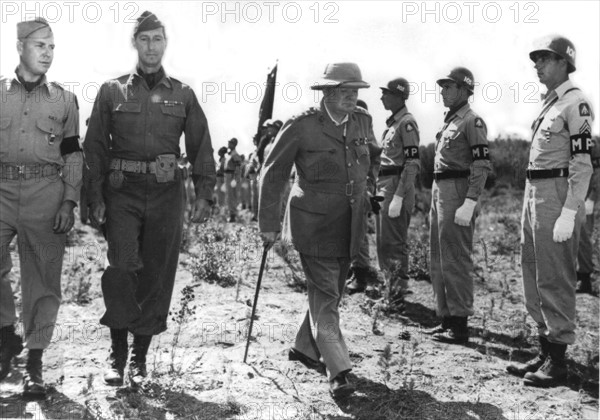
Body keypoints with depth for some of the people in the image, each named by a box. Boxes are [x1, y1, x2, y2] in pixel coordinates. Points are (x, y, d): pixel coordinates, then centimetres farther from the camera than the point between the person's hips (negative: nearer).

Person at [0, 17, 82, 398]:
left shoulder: (64, 99, 10)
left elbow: (73, 155, 8)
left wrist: (69, 202, -2)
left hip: (47, 194, 0)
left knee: (43, 278, 2)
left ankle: (35, 360, 12)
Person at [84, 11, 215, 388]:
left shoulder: (183, 95, 9)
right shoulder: (112, 91, 7)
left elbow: (201, 148, 8)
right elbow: (95, 147, 5)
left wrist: (205, 195, -2)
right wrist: (96, 197, -4)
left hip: (166, 194, 1)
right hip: (123, 191, -1)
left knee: (157, 275, 3)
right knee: (121, 267, -14)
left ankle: (140, 357, 15)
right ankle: (118, 353, 1)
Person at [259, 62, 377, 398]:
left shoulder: (363, 121, 4)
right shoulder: (302, 126, -12)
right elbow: (273, 173, -6)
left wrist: (367, 194, 16)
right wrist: (269, 224, -7)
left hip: (351, 226, 6)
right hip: (315, 224, -6)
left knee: (333, 291, 16)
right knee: (324, 295, -7)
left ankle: (305, 348, 35)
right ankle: (338, 372, -6)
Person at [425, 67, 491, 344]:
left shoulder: (472, 121, -10)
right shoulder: (449, 121, 18)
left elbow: (482, 167, -17)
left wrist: (468, 205, -23)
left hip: (457, 192, -10)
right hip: (439, 191, 10)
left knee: (455, 261, -6)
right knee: (439, 261, 13)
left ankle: (460, 326, 1)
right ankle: (446, 319, 22)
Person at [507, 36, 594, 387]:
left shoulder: (576, 102, -11)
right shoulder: (550, 103, 17)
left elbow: (583, 163, -18)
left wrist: (568, 213, -23)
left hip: (557, 195, -10)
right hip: (534, 193, 10)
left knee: (555, 279, -4)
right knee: (534, 276, 13)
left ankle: (558, 361, 5)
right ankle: (546, 350, 24)